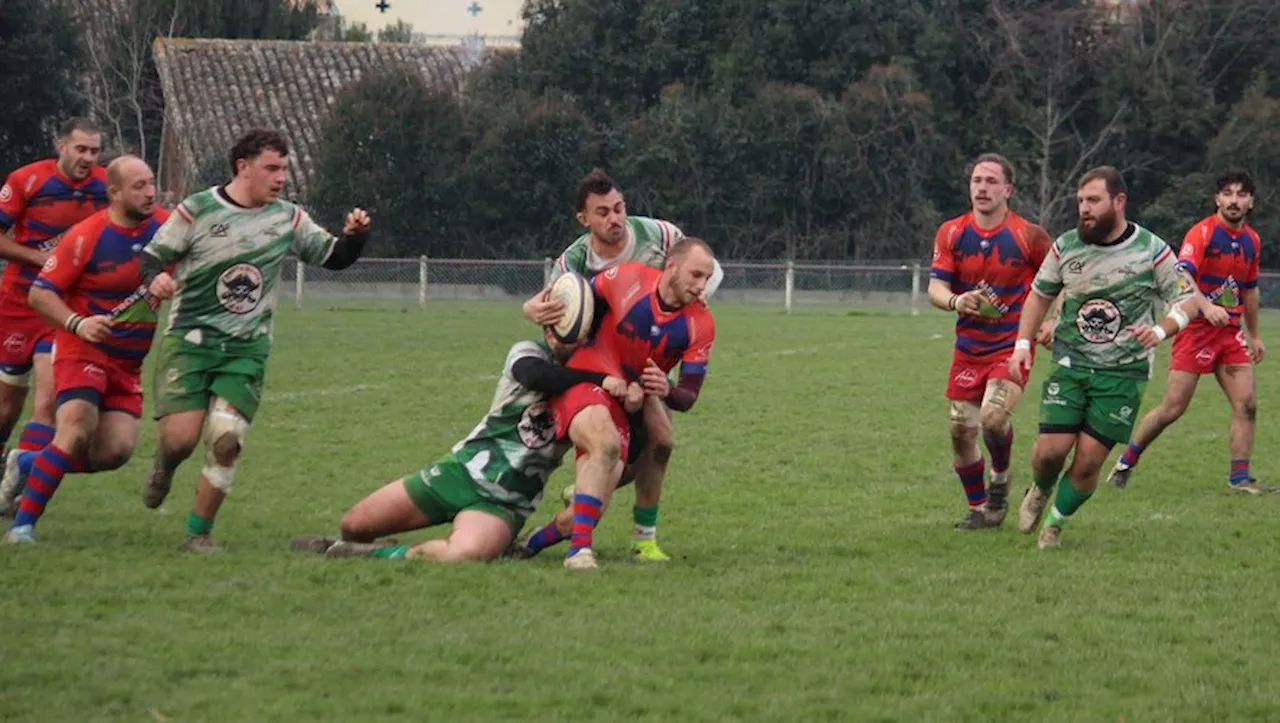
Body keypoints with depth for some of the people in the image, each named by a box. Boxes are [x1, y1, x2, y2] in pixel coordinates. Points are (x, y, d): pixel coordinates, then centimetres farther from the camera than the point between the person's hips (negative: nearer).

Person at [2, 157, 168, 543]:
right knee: (77, 433, -24)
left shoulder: (166, 226, -3)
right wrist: (77, 323, -29)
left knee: (116, 451, -6)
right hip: (84, 351, -5)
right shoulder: (86, 236, -16)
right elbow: (40, 293, -13)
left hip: (129, 362, 5)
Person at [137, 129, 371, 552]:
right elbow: (152, 257, 0)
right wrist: (155, 279, -23)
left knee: (226, 439, -13)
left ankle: (199, 532, 3)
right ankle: (164, 470, 24)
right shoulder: (197, 211, -5)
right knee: (181, 436, -15)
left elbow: (334, 258, 13)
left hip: (247, 347, 2)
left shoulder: (288, 219, 6)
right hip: (189, 338, -2)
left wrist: (354, 236, -8)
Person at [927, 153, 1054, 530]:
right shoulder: (951, 233, 1)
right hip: (968, 347, 4)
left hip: (1013, 345, -4)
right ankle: (979, 507, 20)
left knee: (993, 417, -24)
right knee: (961, 429, 0)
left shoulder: (1029, 236, -7)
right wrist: (955, 301, -24)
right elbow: (935, 287, -2)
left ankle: (1000, 478, 7)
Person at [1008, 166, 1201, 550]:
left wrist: (1161, 330, -19)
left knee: (1089, 460, -6)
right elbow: (1040, 295, 16)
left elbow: (1189, 299, 0)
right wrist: (1022, 344, 5)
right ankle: (1039, 492, 25)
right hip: (1070, 364, 2)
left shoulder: (1151, 251, -7)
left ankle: (1055, 524, 17)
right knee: (1051, 449, -10)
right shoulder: (1066, 246, 0)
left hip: (1123, 372, -2)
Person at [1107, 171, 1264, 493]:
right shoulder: (1203, 232, -12)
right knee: (1173, 408, -5)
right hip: (1196, 329, -6)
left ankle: (1239, 477, 2)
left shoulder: (1252, 240, 11)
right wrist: (1205, 307, -42)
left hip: (1230, 332, 6)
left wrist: (1254, 335, 27)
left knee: (1246, 404, -5)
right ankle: (1126, 462, 13)